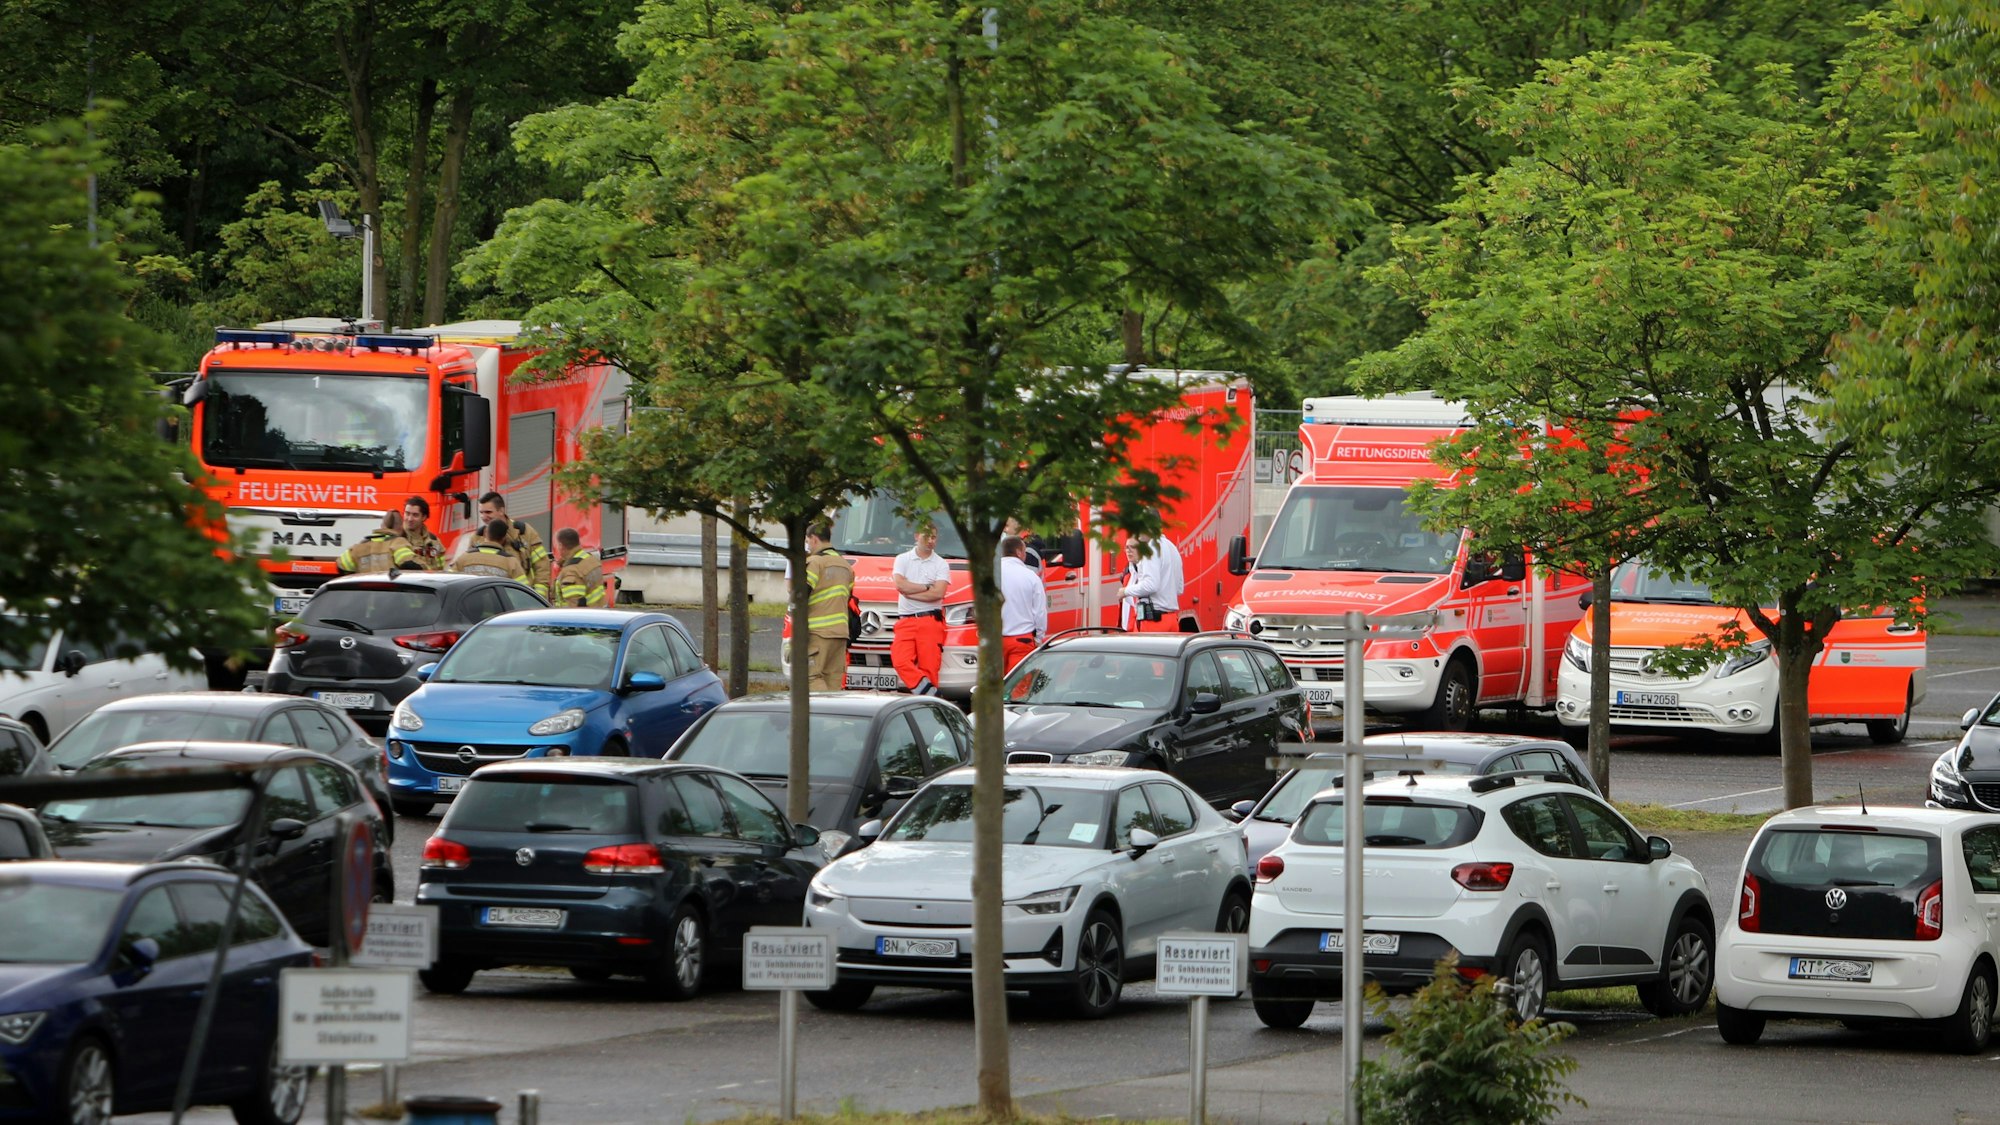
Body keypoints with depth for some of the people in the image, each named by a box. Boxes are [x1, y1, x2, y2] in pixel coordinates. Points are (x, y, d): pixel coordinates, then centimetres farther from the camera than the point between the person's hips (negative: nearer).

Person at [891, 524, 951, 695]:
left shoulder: (941, 564, 8)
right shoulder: (903, 559, 13)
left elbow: (938, 593, -6)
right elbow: (900, 585, -4)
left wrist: (910, 592, -5)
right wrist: (927, 587, -2)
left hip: (931, 621, -1)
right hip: (905, 621, 1)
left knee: (929, 666, -7)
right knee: (900, 661, -19)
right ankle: (929, 693, -19)